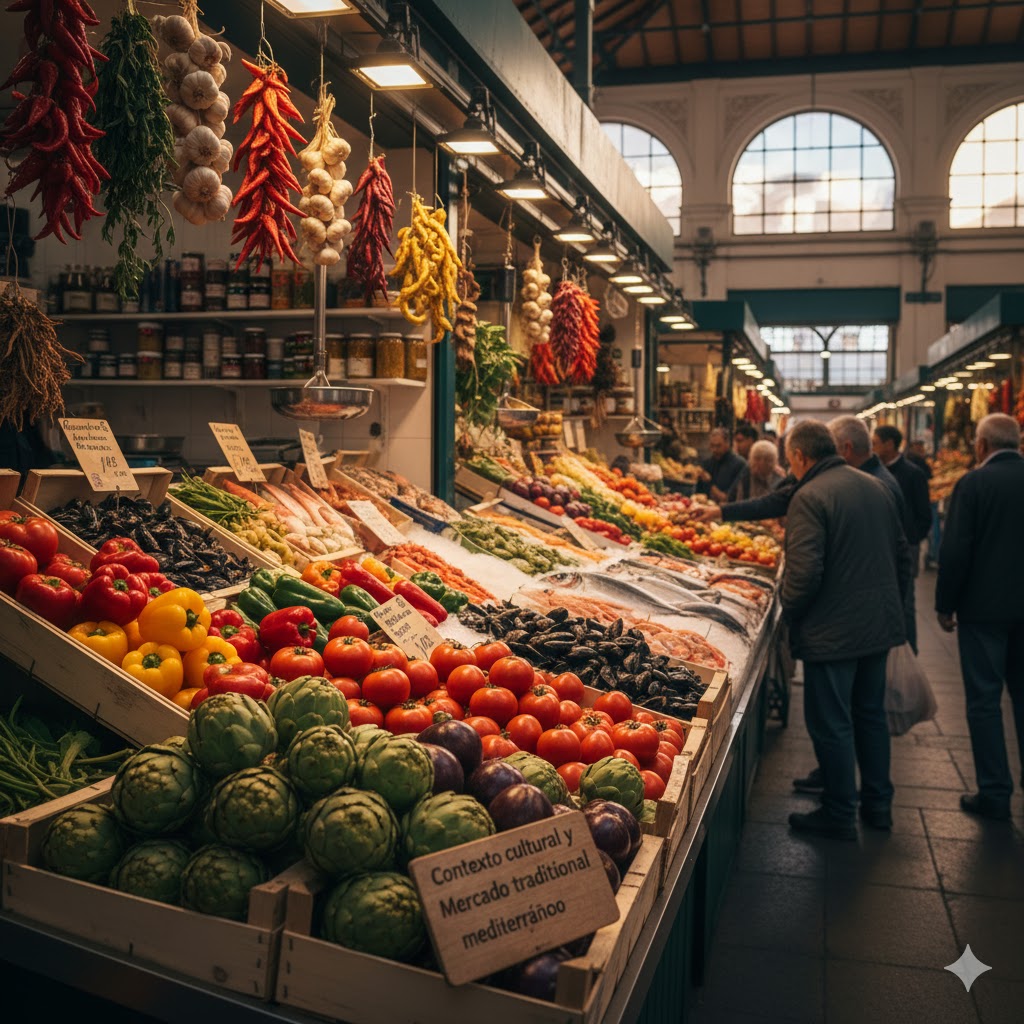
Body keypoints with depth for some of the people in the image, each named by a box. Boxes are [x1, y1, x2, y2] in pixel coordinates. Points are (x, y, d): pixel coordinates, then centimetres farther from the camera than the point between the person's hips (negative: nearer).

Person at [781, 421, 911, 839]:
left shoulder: (810, 497, -18)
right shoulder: (876, 488, 8)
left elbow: (804, 570, -24)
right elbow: (902, 556, 14)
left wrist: (788, 609, -8)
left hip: (832, 632, -8)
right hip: (880, 626, 8)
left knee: (831, 724, 4)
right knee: (871, 714, 20)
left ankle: (839, 815, 14)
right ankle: (878, 804, 30)